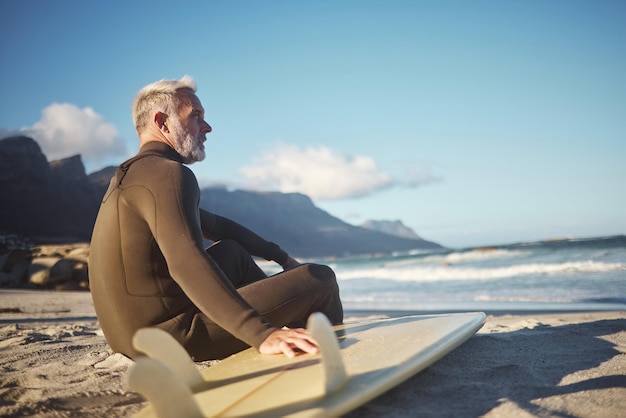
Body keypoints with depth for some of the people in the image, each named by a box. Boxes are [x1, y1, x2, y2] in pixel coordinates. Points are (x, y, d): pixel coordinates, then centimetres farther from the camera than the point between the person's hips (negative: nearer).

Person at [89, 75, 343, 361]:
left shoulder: (132, 175, 16)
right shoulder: (168, 173, -17)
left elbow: (215, 225, 27)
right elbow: (187, 263, -36)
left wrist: (281, 257, 31)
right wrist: (262, 335, -44)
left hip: (135, 333, 10)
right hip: (173, 335, -10)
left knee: (232, 251, 30)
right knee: (321, 280, -4)